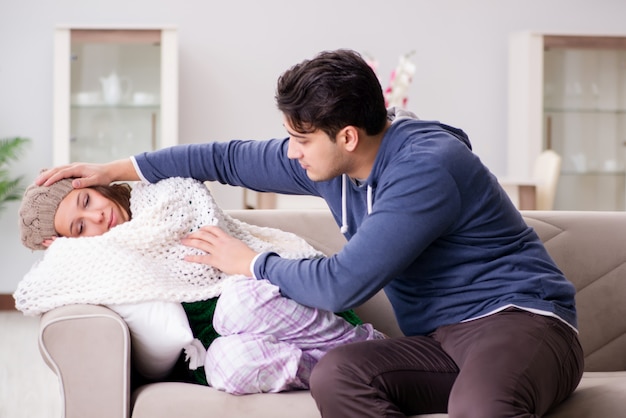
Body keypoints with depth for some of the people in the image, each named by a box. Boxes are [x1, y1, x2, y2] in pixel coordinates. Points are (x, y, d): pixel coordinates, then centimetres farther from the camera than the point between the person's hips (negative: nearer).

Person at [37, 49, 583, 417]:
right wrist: (111, 170, 23)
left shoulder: (426, 168, -21)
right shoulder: (325, 160, 6)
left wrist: (251, 262, -5)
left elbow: (342, 285, -22)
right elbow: (228, 158, 19)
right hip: (441, 338, 8)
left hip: (518, 314, -8)